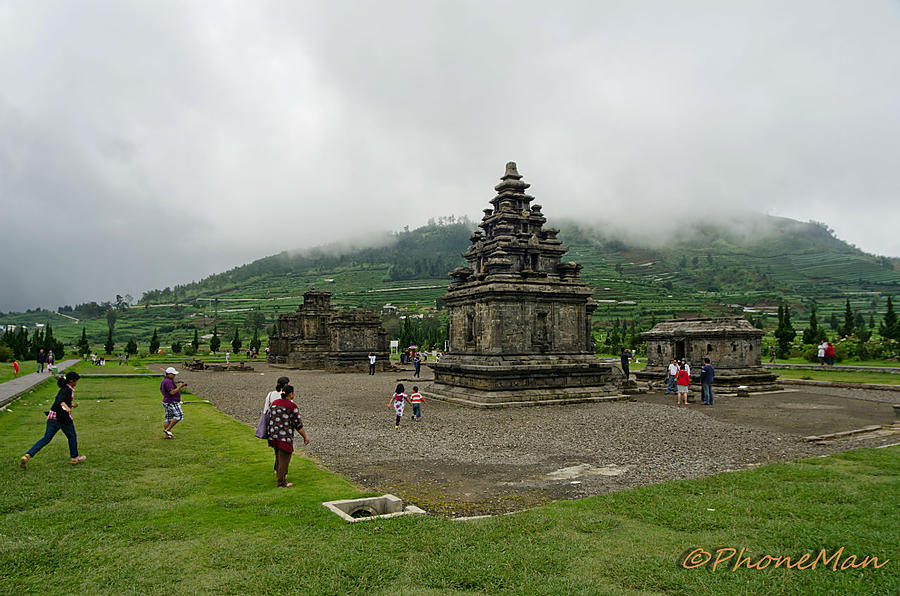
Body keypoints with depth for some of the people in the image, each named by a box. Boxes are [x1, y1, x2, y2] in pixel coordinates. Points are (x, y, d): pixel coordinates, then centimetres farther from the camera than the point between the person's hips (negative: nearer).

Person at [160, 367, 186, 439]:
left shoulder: (164, 380, 12)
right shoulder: (168, 381, -21)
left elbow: (161, 390, 24)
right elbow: (172, 392, -27)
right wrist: (179, 387, -20)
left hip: (167, 402, 11)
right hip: (172, 403, -10)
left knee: (169, 419, 11)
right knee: (179, 416, -5)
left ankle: (167, 435, 13)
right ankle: (167, 430, -4)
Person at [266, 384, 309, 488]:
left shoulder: (274, 403, 6)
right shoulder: (292, 406, -14)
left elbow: (269, 418, 13)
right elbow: (298, 424, -12)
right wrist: (305, 436, -4)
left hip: (273, 435, 7)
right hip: (285, 437, -7)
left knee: (278, 455, 23)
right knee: (284, 459, 3)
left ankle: (278, 474, 33)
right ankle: (281, 483, 10)